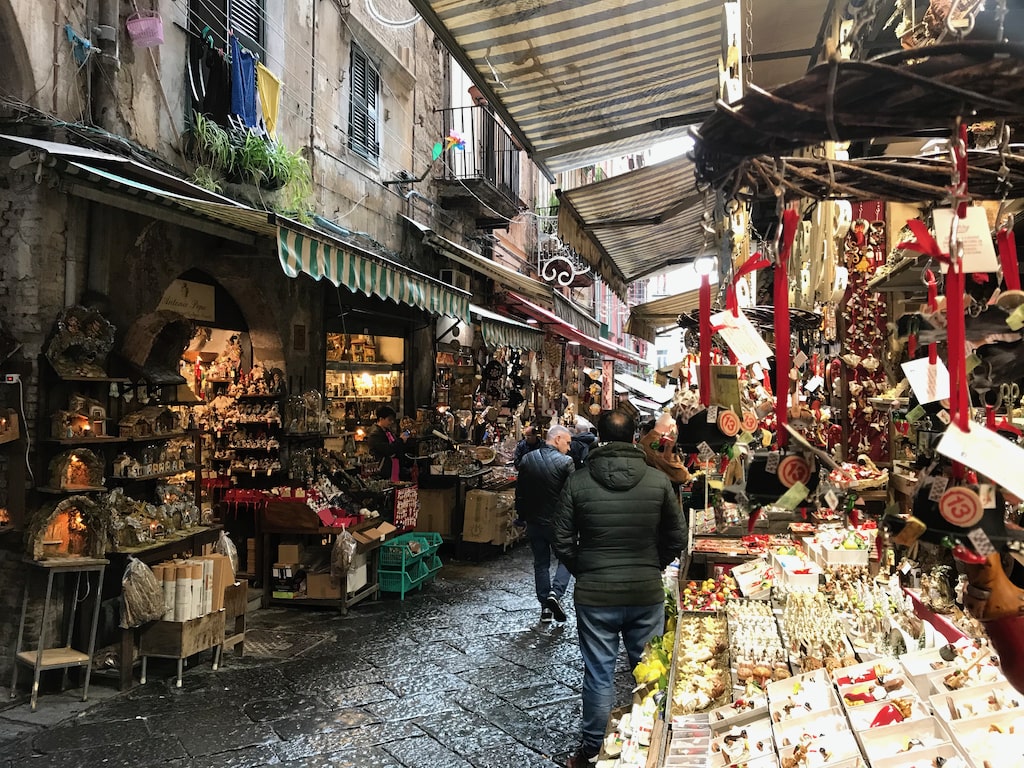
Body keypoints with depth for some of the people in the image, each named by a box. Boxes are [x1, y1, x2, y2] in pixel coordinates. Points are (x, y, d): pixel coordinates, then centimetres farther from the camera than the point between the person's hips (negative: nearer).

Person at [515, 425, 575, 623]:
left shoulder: (527, 460, 1)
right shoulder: (565, 462, -15)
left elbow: (519, 493, 7)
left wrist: (522, 515, 17)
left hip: (534, 522, 4)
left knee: (541, 563, 14)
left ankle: (545, 607, 13)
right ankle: (556, 593, -6)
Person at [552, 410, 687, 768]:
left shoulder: (577, 482, -9)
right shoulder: (658, 480, -7)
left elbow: (563, 542, -6)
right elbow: (677, 537, 0)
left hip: (594, 595, -1)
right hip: (647, 593, 1)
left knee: (599, 675, 10)